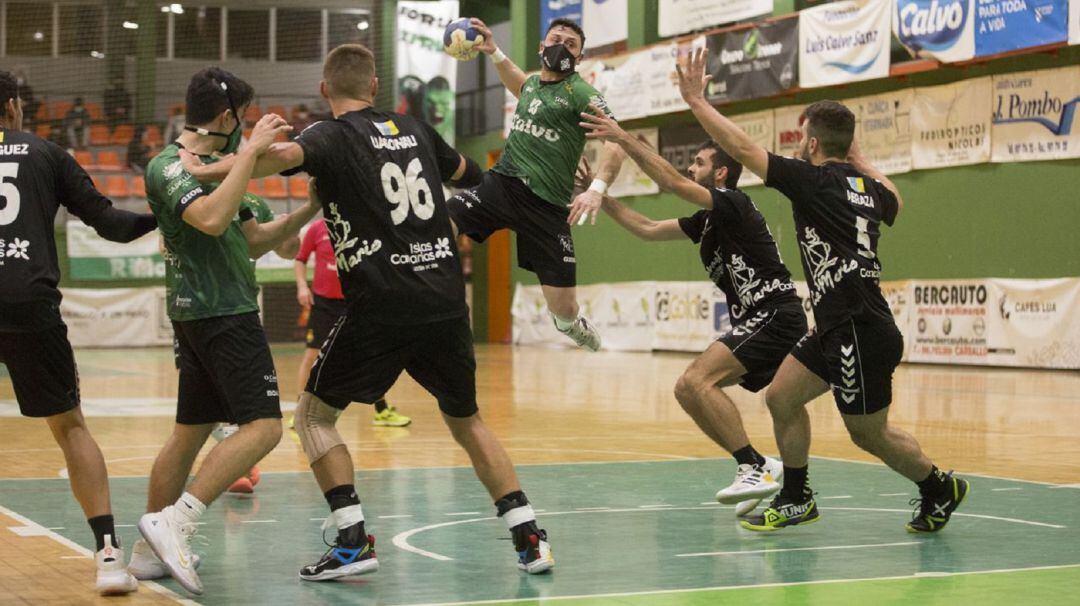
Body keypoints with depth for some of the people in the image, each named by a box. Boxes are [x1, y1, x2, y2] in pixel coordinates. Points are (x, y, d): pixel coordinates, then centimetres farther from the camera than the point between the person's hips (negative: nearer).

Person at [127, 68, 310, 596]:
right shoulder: (167, 167, -12)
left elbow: (254, 240, 22)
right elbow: (211, 220, -31)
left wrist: (310, 210, 12)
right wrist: (251, 150, -28)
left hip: (206, 314, 10)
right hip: (222, 313, -10)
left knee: (191, 430, 13)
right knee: (263, 426, -15)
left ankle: (150, 551, 18)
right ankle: (175, 522, -19)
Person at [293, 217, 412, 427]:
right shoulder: (317, 229, -4)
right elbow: (300, 260, 5)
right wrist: (302, 285, -8)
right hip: (322, 301, -2)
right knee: (312, 354, -2)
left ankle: (382, 411, 14)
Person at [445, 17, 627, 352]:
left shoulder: (581, 93, -6)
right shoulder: (533, 82, 14)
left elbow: (617, 144, -18)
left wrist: (597, 188, -34)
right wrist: (494, 53, 29)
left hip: (547, 202, -4)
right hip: (501, 182, 4)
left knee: (563, 308, -2)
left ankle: (571, 324, 35)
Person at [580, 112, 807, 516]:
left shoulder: (732, 203, -8)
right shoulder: (707, 221, 19)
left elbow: (672, 183, -22)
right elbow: (647, 229, 23)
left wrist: (624, 139, -21)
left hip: (775, 316, -10)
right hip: (759, 321, 10)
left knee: (697, 379, -22)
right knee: (688, 390, 4)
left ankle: (754, 467, -21)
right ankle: (758, 469, 4)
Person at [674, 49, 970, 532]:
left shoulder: (815, 180, -13)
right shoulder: (866, 186, 10)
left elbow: (742, 148, -13)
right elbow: (894, 203, 36)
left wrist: (696, 100, -6)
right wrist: (860, 161, 34)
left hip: (860, 331, -9)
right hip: (838, 328, 9)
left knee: (869, 434, 6)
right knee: (781, 397, 12)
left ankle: (940, 489, 23)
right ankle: (795, 500, 20)